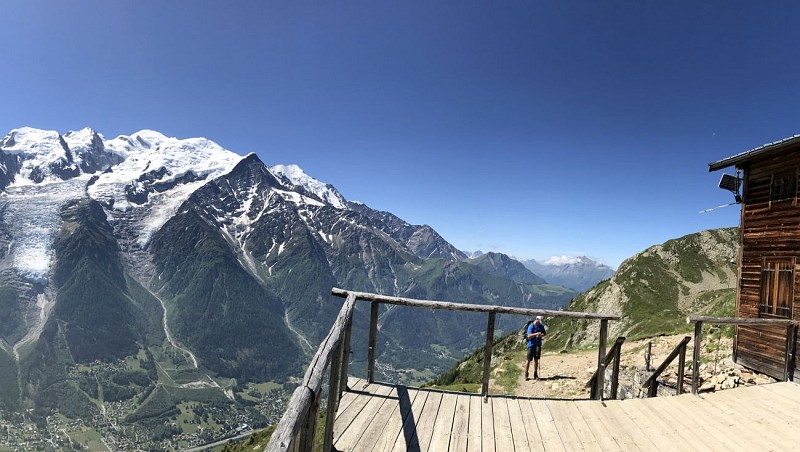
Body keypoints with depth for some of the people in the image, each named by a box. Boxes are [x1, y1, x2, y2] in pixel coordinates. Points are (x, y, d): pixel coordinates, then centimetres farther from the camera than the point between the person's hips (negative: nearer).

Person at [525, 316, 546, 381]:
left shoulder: (541, 326, 6)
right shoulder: (531, 326, -12)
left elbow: (545, 333, 14)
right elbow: (529, 336, -18)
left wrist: (541, 335, -8)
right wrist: (536, 334, -32)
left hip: (538, 345, 5)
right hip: (531, 344, -5)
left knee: (536, 359, 9)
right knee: (529, 360, -1)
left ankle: (535, 375, 17)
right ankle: (526, 375, 8)